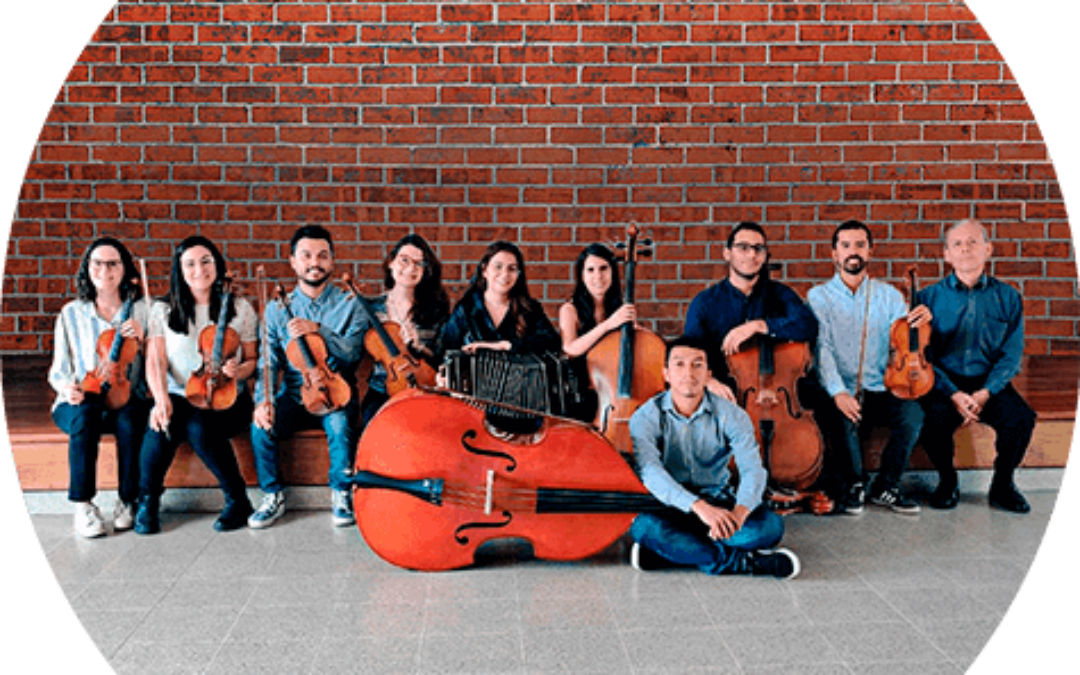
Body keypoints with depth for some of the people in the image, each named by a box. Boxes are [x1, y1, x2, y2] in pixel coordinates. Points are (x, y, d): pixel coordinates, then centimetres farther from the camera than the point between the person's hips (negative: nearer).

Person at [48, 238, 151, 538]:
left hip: (127, 399, 0)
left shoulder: (141, 311, 8)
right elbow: (59, 369, 10)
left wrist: (141, 338, -14)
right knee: (84, 418, -35)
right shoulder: (71, 313, 10)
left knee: (129, 420, -34)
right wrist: (67, 386, -12)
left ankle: (127, 501, -16)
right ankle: (83, 506, -23)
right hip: (81, 401, 0)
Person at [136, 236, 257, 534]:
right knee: (162, 424, -32)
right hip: (179, 397, 1)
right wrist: (161, 398, -21)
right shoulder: (163, 311, 8)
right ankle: (148, 501, -8)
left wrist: (239, 370, -16)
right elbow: (155, 361, -2)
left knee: (200, 427, -33)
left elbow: (252, 359, 9)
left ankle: (238, 500, -14)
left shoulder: (240, 308, 7)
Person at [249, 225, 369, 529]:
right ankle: (273, 496, -4)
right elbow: (268, 362, -1)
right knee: (261, 425, -25)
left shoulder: (349, 304, 1)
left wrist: (318, 330, -27)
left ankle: (342, 494, -10)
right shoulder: (277, 308, 7)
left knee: (340, 424, -33)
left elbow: (352, 353, -12)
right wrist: (263, 399, -19)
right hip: (293, 397, 2)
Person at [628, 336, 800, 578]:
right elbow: (649, 470, -26)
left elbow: (753, 469, -18)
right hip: (669, 506, -2)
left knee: (771, 525, -24)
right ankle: (740, 562, -22)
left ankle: (671, 550, -22)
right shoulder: (646, 417, -9)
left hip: (718, 501, 2)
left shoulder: (731, 415, -4)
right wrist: (698, 506, -43)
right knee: (644, 525, -36)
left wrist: (740, 510, -42)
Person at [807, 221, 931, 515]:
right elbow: (822, 349, -9)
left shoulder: (889, 295, 12)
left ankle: (885, 487, -5)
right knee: (842, 417, -33)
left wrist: (919, 324, -21)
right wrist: (837, 392, -25)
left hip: (881, 390, 3)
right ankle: (852, 485, -4)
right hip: (839, 392, -2)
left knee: (913, 412, -26)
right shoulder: (819, 297, 4)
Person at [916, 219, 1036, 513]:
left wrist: (986, 392, -16)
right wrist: (954, 394, -17)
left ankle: (1002, 485, 2)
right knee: (934, 419, -30)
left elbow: (1011, 354, 2)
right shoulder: (929, 297, 1)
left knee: (1021, 417, -26)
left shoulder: (1008, 297, 5)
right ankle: (948, 482, 0)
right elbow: (924, 355, -3)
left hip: (990, 383, 2)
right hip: (944, 383, -1)